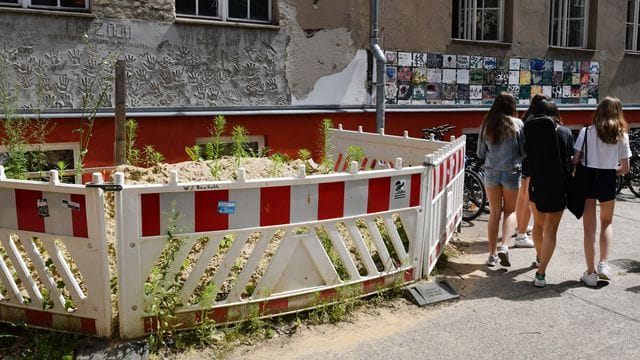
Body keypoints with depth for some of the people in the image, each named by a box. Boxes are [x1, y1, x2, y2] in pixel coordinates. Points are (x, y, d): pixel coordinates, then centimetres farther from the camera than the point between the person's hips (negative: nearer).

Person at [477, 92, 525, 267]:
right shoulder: (517, 124, -7)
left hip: (491, 172, 2)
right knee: (510, 210, 14)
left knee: (494, 212, 12)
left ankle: (492, 254, 12)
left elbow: (480, 153, 4)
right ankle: (504, 246, -6)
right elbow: (524, 151, -5)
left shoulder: (487, 124, 0)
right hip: (511, 172, -2)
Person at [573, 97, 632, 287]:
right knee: (607, 222, 23)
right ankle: (603, 264, 11)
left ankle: (591, 273, 11)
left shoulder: (586, 132, -7)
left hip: (587, 179, -1)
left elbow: (576, 160, -9)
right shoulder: (622, 136, -3)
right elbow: (625, 168, -1)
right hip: (608, 181, 1)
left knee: (589, 227, 7)